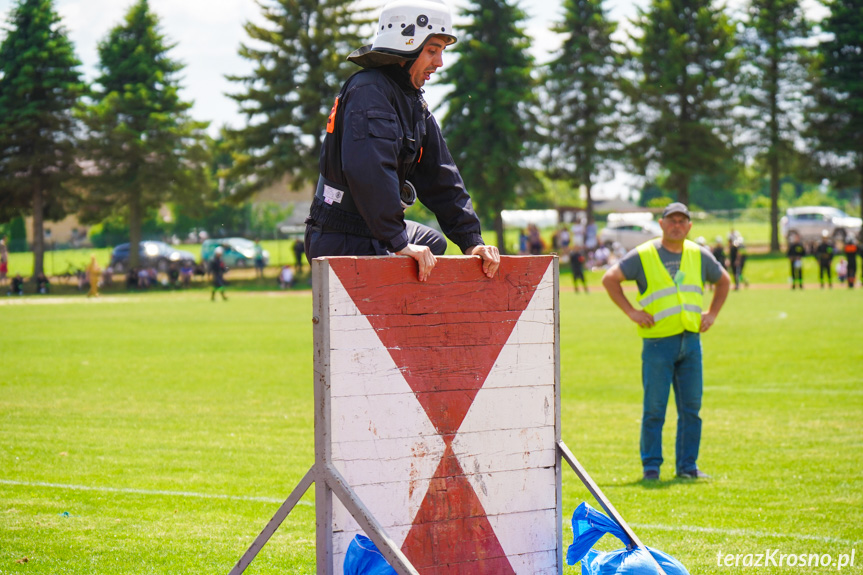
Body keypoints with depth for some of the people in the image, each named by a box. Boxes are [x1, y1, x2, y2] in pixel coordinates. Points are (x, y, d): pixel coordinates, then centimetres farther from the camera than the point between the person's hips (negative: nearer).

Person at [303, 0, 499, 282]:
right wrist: (398, 243, -34)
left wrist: (472, 241, 6)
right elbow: (369, 172, -32)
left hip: (374, 234, 11)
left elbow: (440, 178, 15)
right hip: (342, 242, -11)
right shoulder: (368, 92, -18)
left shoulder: (414, 103, 15)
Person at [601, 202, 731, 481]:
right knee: (654, 409, -3)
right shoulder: (643, 256, -1)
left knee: (691, 408, 5)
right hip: (658, 342, -4)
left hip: (691, 340, 4)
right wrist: (631, 312, -8)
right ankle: (651, 466, 4)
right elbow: (610, 279, -4)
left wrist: (712, 314, 13)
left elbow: (724, 281, 25)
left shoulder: (699, 256, 11)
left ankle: (687, 465, 12)